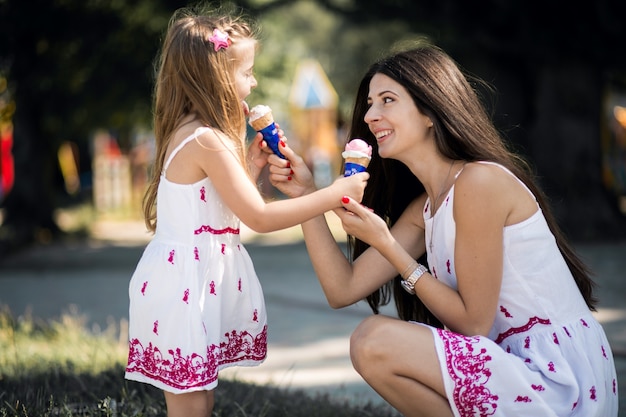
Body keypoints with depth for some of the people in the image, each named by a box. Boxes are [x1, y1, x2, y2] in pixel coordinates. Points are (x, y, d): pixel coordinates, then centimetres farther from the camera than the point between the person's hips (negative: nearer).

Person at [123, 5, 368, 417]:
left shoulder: (190, 135, 12)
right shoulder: (207, 141, -19)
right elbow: (259, 217, -20)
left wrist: (251, 165, 9)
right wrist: (334, 194, -16)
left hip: (199, 282, 10)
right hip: (184, 285, -10)